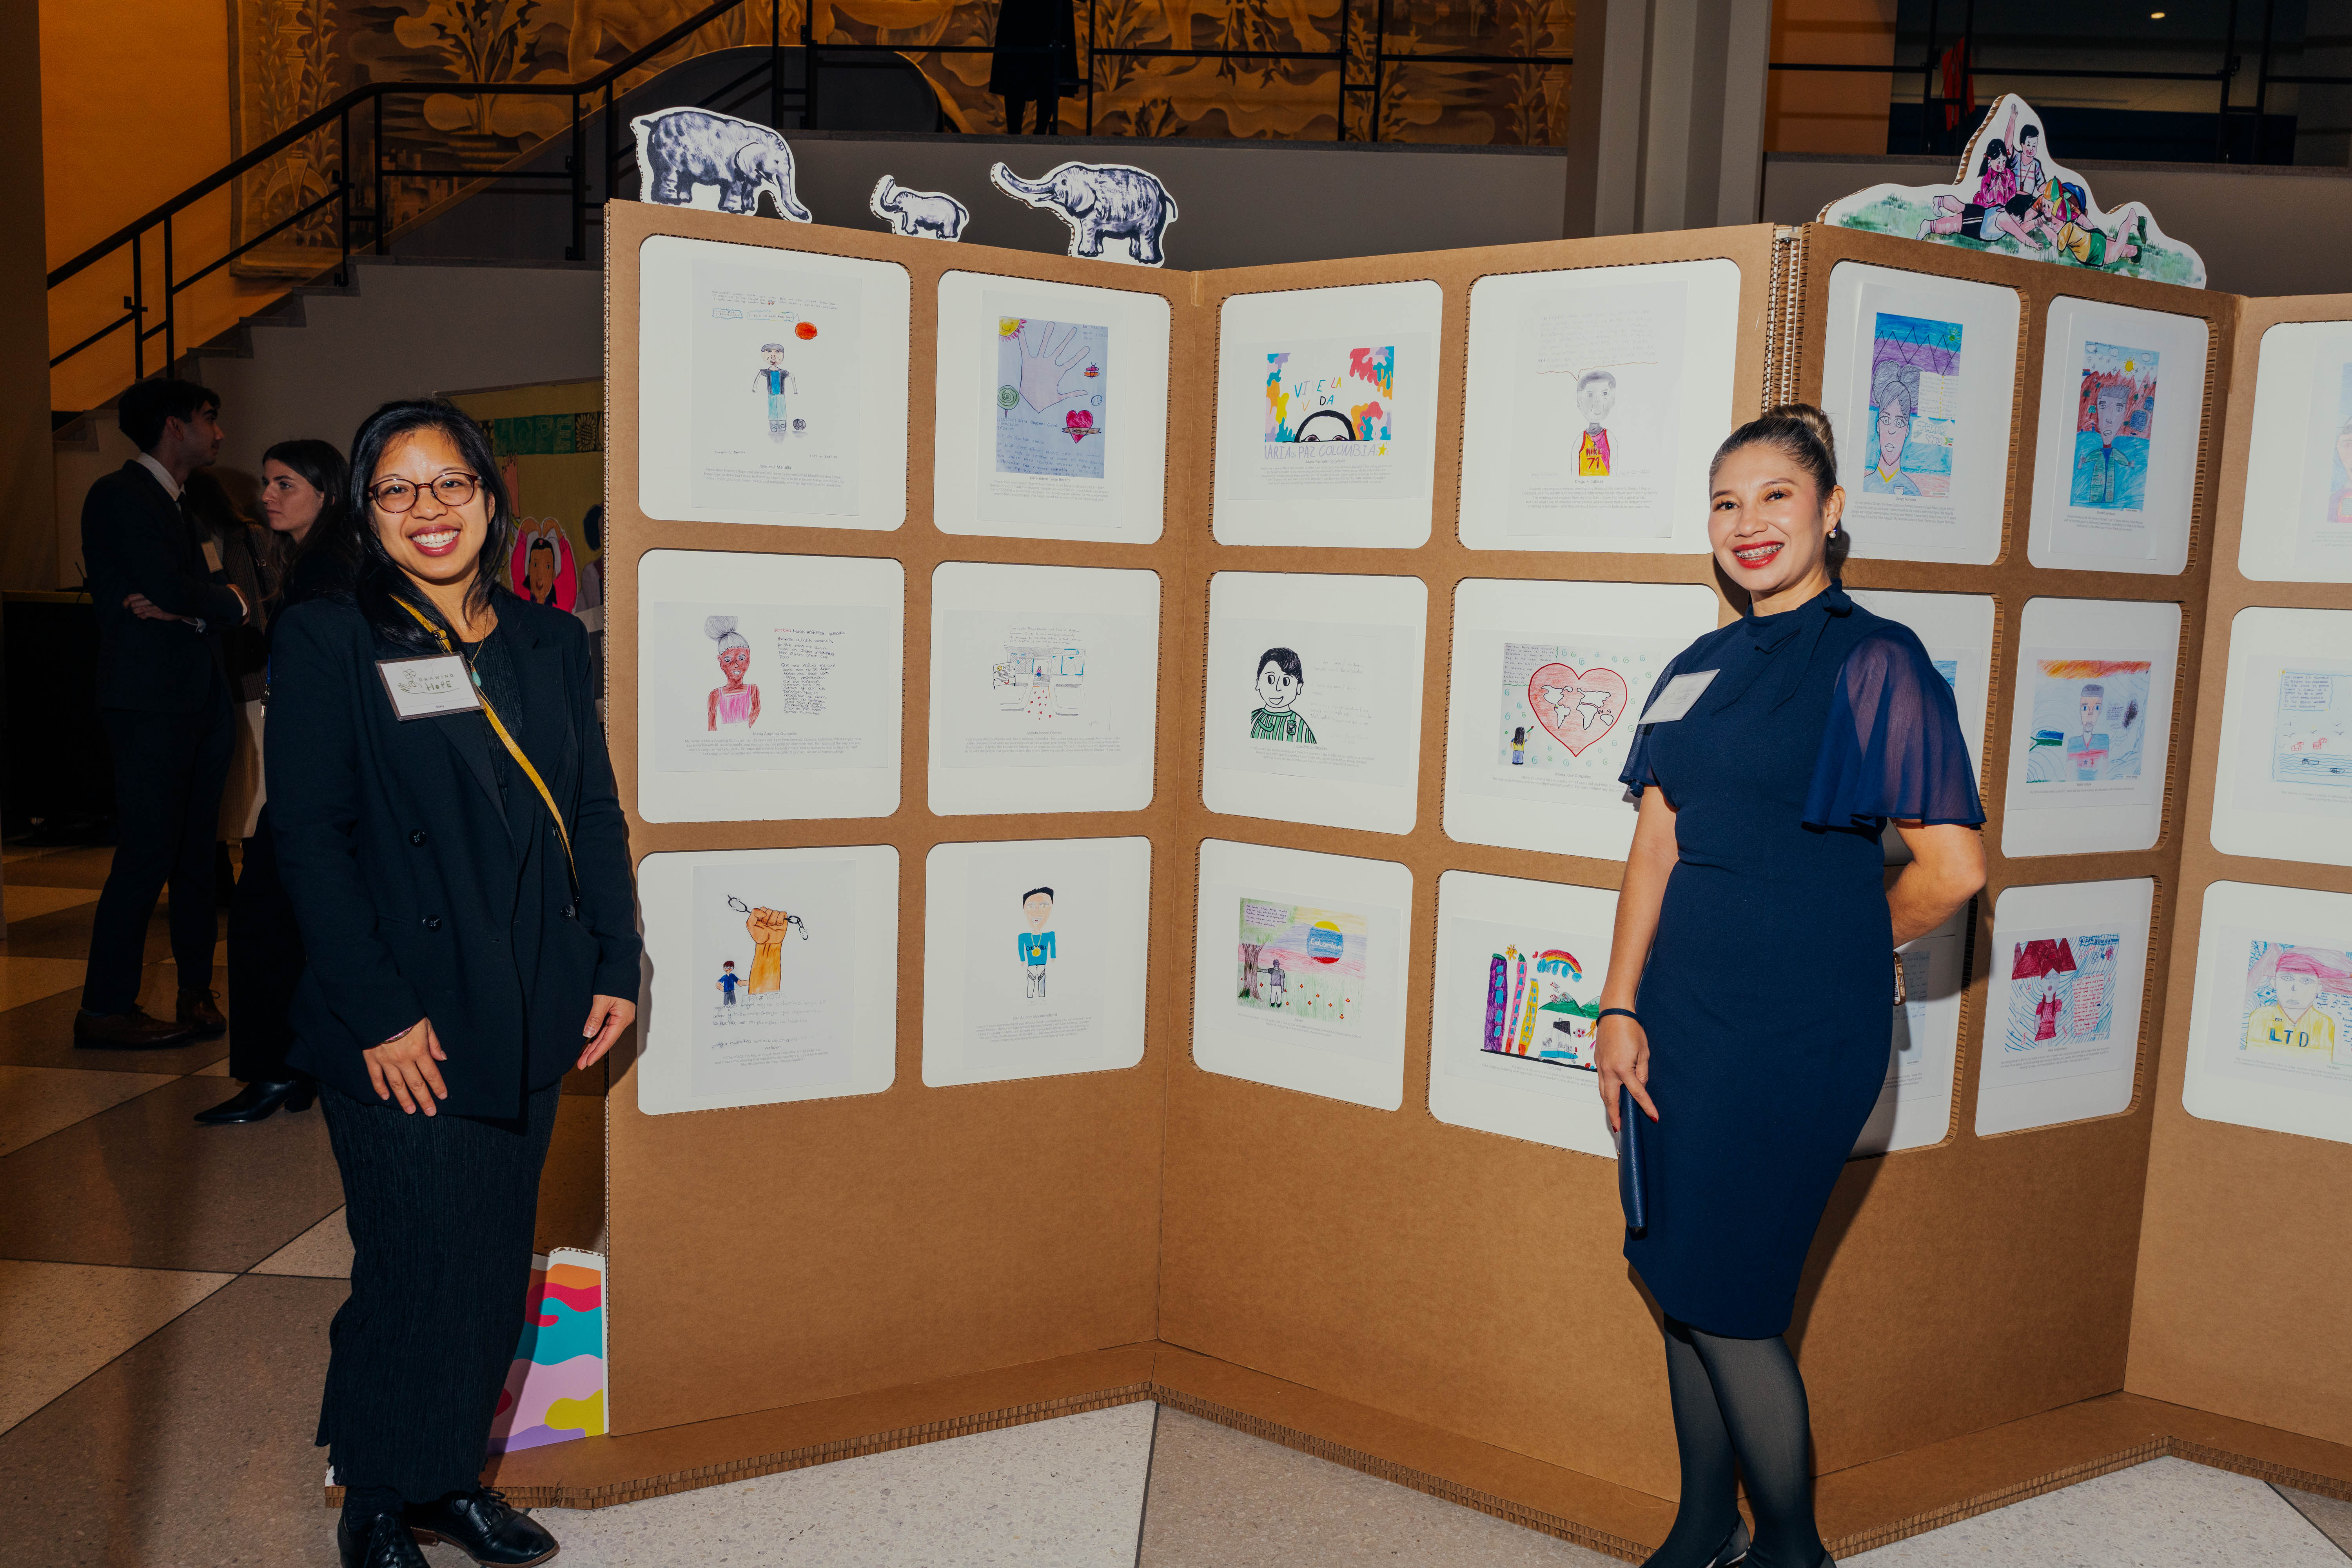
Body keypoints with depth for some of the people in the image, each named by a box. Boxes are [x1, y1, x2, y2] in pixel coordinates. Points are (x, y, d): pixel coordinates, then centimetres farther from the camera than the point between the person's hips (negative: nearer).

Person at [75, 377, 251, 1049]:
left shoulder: (190, 503, 21)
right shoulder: (120, 496, -6)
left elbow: (214, 586, 10)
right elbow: (174, 592, -17)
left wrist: (183, 603, -11)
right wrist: (233, 602, 0)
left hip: (203, 696, 8)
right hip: (151, 698, -8)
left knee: (198, 853, 8)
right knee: (147, 855, -7)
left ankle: (196, 992, 14)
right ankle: (104, 1009, 1)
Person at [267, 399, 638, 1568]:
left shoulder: (550, 641, 10)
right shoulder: (326, 642, -5)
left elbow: (594, 813, 11)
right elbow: (308, 838, -9)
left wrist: (615, 967, 3)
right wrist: (378, 1012, -15)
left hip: (532, 1021, 5)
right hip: (406, 1030, -5)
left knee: (497, 1265, 14)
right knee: (423, 1274, 1)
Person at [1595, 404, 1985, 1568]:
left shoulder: (1874, 660, -9)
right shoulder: (1699, 670, 10)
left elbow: (1952, 867, -12)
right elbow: (1656, 847, 7)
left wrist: (1837, 949, 2)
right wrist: (1620, 1008, 1)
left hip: (1797, 1034, -6)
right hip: (1683, 1013, 6)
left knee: (1724, 1298, 0)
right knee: (1679, 1289, 14)